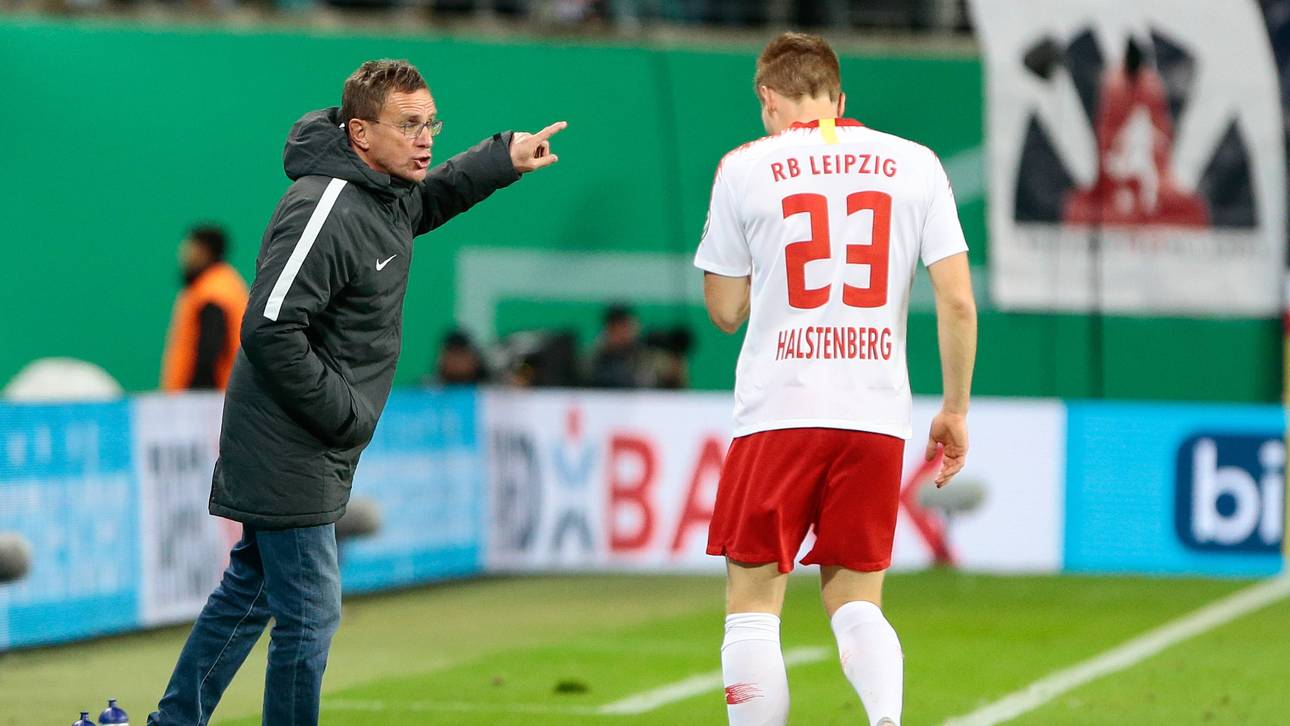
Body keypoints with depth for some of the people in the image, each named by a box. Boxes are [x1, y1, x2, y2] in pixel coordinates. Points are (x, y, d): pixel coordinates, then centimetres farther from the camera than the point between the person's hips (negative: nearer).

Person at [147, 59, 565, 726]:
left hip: (314, 447, 10)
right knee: (309, 613, -7)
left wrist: (504, 158, 21)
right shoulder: (325, 210, -23)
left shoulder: (388, 193, 7)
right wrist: (346, 415, -21)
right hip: (288, 453, -10)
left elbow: (430, 198, 34)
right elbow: (270, 331, -27)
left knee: (251, 589, 19)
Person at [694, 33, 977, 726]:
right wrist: (955, 409, 10)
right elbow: (957, 301, 2)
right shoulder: (914, 164, 6)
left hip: (777, 411, -2)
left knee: (752, 603, 5)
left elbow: (725, 310, 6)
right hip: (878, 415, 2)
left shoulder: (746, 168, 1)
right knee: (855, 600, 12)